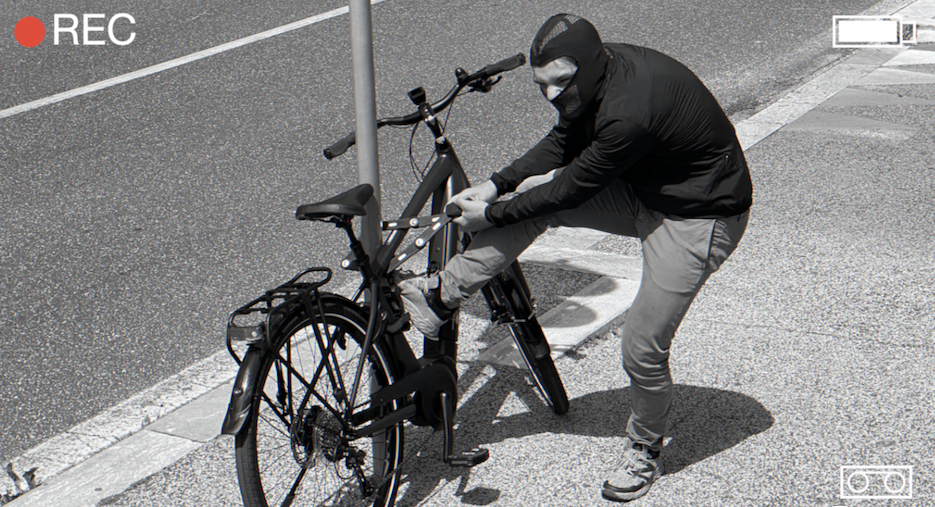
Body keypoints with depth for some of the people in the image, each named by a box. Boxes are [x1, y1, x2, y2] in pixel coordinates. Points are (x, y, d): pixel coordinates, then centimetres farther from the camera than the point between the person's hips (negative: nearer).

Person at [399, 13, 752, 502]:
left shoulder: (629, 113, -35)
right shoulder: (595, 78, -8)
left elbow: (573, 187, -24)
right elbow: (563, 143, 7)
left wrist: (493, 214, -13)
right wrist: (496, 185, -3)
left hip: (699, 219, -8)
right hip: (641, 190, 9)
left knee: (642, 350, -8)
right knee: (533, 195, -5)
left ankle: (645, 449, 21)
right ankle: (440, 295, 2)